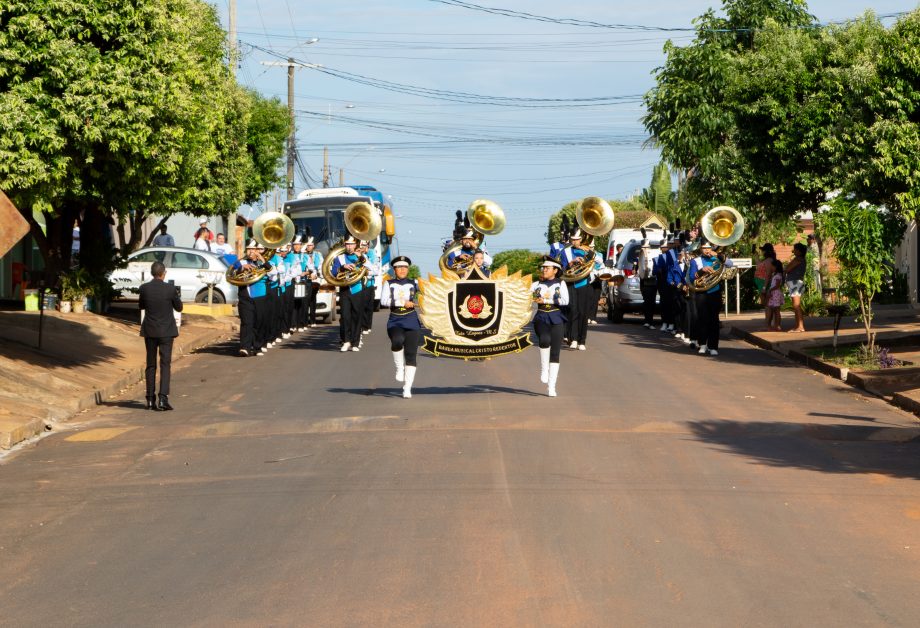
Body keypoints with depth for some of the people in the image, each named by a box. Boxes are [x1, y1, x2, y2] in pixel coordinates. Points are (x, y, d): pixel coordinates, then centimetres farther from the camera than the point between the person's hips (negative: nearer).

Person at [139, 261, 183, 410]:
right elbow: (179, 307, 2)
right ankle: (163, 398, -12)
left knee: (150, 365, 12)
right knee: (165, 364, 0)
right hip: (166, 331, -2)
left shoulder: (144, 288, -6)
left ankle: (150, 399, 13)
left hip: (149, 331, 2)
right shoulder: (170, 289, -12)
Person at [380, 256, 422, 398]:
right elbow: (383, 301, -6)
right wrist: (403, 303, -11)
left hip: (412, 323, 1)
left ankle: (407, 388, -1)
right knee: (398, 340, -33)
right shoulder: (389, 284, 8)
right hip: (395, 322, -1)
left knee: (411, 355, -5)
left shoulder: (414, 283, 11)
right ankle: (399, 367, -6)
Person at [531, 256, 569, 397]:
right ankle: (544, 369, -11)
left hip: (556, 320, 0)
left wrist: (546, 300, -13)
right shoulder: (536, 285, 9)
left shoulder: (560, 284, 5)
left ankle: (551, 387, 2)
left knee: (555, 353, -2)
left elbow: (565, 301, -9)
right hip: (541, 319, 0)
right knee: (544, 339, -31)